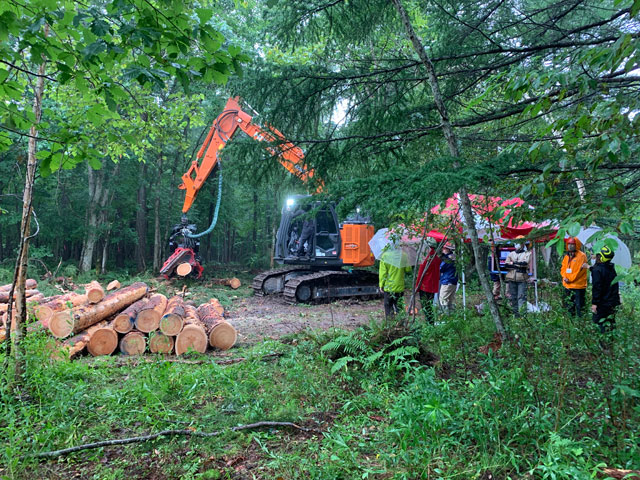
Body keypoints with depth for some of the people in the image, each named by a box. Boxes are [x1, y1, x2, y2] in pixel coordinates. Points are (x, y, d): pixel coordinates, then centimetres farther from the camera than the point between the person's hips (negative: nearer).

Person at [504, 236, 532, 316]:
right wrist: (518, 267, -7)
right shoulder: (511, 254, 18)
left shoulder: (527, 253, 8)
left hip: (522, 279, -4)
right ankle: (514, 312, 12)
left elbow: (525, 263, -11)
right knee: (513, 296, 5)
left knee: (521, 296, -9)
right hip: (512, 278, 4)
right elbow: (506, 265, 4)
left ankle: (521, 312, -10)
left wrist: (513, 263, -4)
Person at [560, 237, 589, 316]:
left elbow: (580, 270, -15)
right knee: (569, 306, 15)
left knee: (579, 306, -6)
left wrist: (570, 279, -13)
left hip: (578, 286, -7)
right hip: (567, 286, 7)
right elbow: (563, 268, 14)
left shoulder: (581, 256, -9)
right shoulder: (567, 256, 13)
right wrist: (564, 277, -5)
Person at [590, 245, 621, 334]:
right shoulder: (612, 269, 7)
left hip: (603, 303, -8)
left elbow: (596, 288, -21)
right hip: (613, 302, 8)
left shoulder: (597, 270, -18)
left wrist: (594, 303, -17)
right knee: (611, 322, 17)